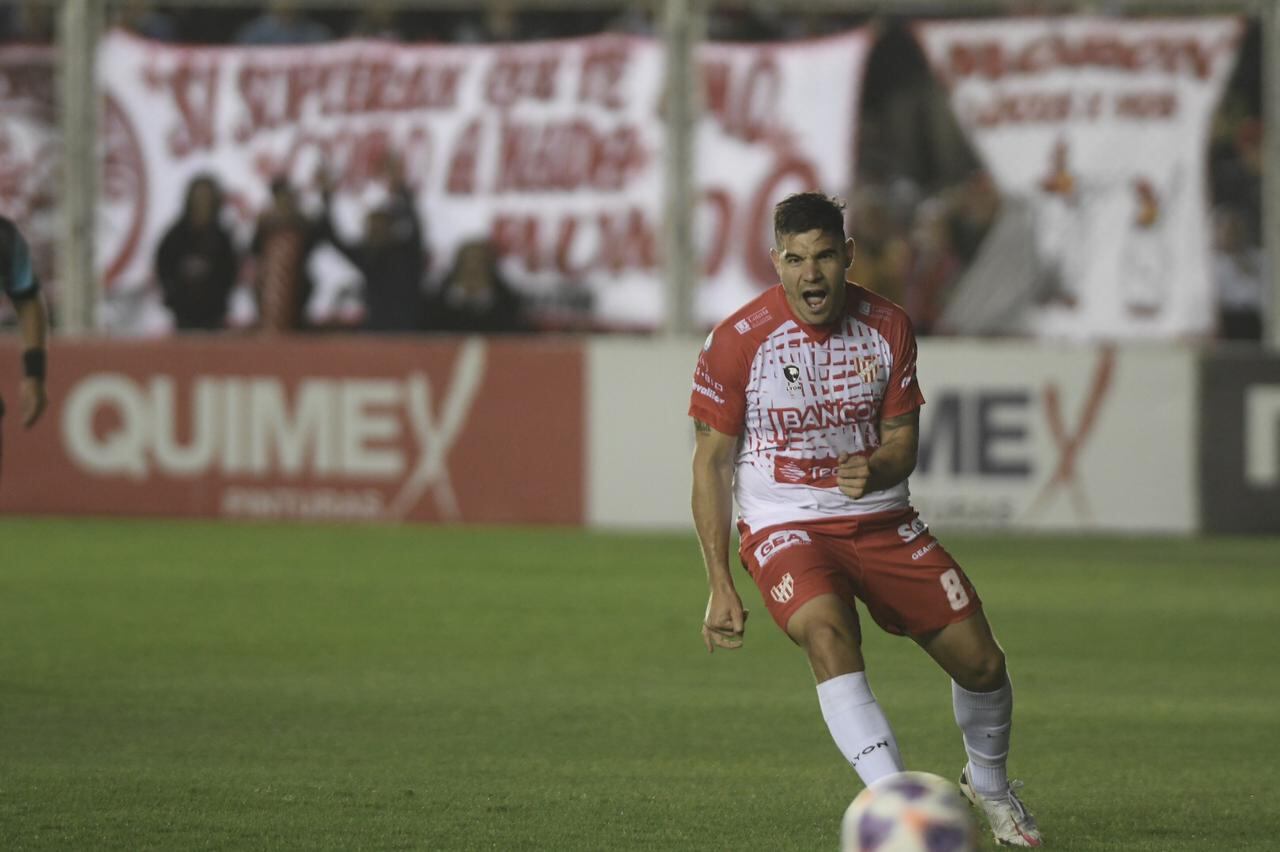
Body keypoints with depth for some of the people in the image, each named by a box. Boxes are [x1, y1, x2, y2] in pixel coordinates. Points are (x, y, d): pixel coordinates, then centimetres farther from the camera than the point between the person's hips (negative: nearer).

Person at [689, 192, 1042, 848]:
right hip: (784, 524, -4)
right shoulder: (738, 342, -12)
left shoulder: (887, 327, -2)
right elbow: (712, 463, -6)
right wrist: (720, 586, -11)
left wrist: (875, 469, -21)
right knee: (827, 635, -34)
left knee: (981, 662, 0)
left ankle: (988, 785, 32)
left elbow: (903, 440, 6)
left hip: (881, 519, 4)